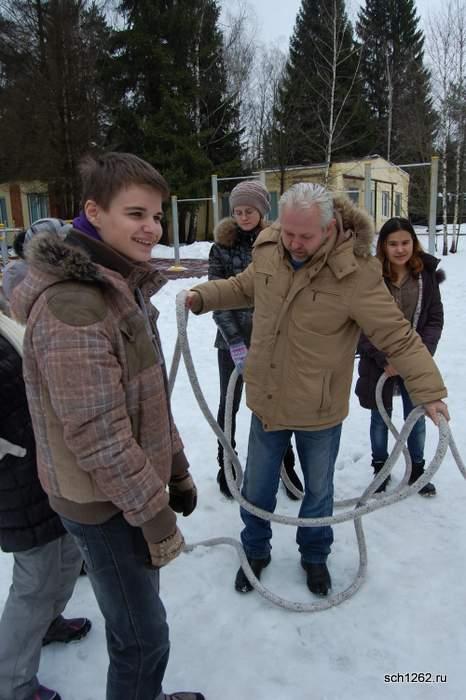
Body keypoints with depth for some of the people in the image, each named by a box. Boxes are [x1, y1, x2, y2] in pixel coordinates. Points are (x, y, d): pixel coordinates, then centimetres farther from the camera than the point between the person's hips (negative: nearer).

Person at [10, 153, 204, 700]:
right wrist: (153, 513, -15)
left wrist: (176, 472, 13)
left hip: (138, 482, 9)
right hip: (106, 503, -9)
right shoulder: (71, 307, -26)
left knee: (136, 622, 27)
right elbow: (98, 436, -25)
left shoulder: (121, 285, 5)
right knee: (143, 636, 10)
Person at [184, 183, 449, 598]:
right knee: (257, 489, 20)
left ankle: (315, 555, 50)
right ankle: (256, 551, 48)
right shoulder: (268, 251, -9)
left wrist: (428, 389, -28)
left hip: (319, 412, -3)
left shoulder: (356, 274, -24)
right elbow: (244, 288, 13)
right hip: (267, 402, 4)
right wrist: (202, 297, 1)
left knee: (318, 490, 22)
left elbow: (399, 337, -20)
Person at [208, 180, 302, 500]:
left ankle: (286, 465, 30)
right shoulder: (222, 246, -3)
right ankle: (226, 466, 32)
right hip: (232, 340, 0)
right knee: (230, 405, 13)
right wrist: (236, 342, -17)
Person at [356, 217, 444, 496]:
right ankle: (380, 468, 35)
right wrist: (383, 359, -17)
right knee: (380, 418, 14)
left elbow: (435, 319, 0)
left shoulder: (427, 274, -3)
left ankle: (417, 470, 36)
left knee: (417, 418, 14)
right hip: (379, 363, -2)